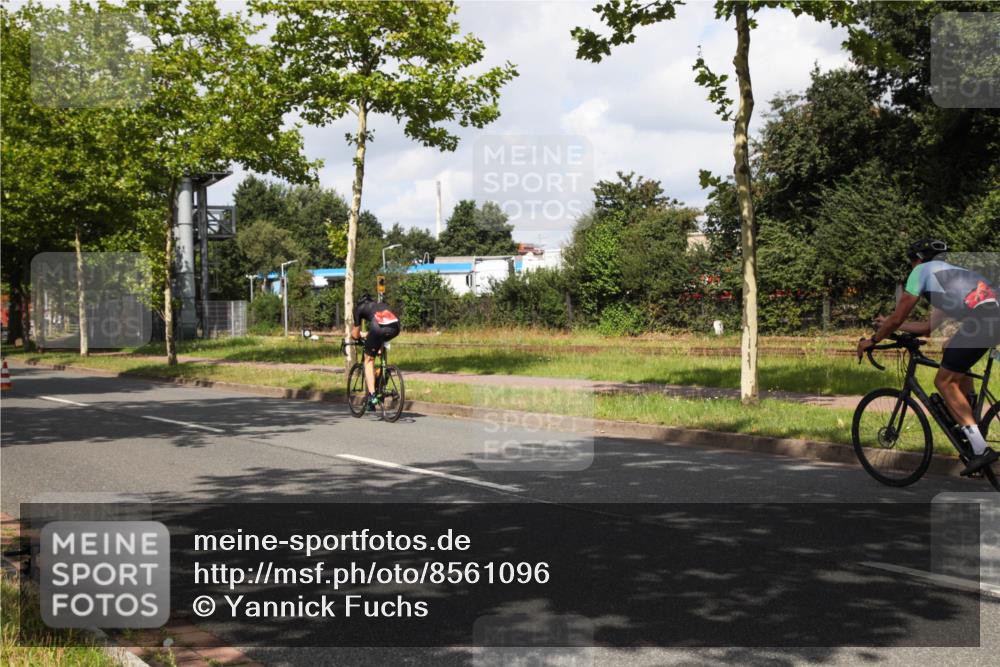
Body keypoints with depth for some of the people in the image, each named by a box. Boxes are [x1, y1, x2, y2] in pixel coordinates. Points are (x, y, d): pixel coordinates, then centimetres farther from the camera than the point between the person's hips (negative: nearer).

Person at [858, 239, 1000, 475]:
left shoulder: (921, 271, 13)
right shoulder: (948, 272, 36)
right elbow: (929, 327, 37)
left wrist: (872, 340, 24)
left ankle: (981, 449, -4)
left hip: (980, 319, -8)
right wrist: (888, 323, 48)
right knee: (953, 355, 33)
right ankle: (971, 425, 30)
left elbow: (898, 318, 10)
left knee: (944, 382, 2)